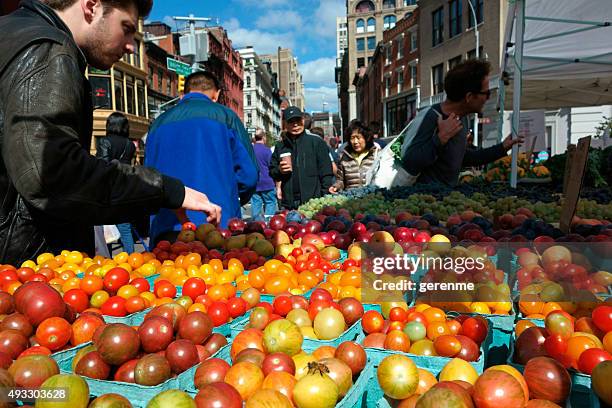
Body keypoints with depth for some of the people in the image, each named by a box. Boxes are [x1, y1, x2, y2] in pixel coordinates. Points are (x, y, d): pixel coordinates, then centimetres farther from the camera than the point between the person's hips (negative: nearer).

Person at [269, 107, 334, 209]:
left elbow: (326, 173, -2)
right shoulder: (280, 146, 11)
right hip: (289, 204, 3)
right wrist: (279, 170, -5)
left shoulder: (316, 142, 1)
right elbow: (272, 172, 18)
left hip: (313, 202, -3)